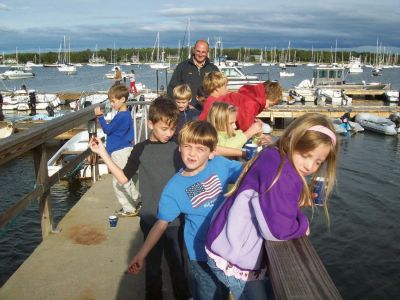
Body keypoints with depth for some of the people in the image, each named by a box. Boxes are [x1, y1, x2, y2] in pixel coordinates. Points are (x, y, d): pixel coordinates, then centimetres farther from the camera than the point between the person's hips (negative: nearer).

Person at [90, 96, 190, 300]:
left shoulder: (176, 149, -4)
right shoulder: (140, 149, -2)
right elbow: (124, 178, 1)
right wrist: (103, 154, -5)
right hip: (150, 219, 1)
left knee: (177, 263, 13)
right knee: (152, 264, 16)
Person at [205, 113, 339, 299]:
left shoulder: (274, 158, 2)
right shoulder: (280, 171, -26)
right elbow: (277, 228, -28)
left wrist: (302, 199, -6)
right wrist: (303, 225, -11)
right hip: (235, 259, -10)